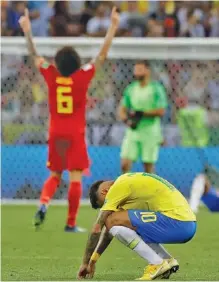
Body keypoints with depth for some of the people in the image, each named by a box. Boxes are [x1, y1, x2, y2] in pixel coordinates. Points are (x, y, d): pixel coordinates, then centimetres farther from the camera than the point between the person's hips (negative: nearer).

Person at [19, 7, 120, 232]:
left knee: (55, 175, 17)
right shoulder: (82, 77, -10)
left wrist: (27, 31, 16)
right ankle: (71, 223, -2)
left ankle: (43, 204, -10)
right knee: (75, 178, 0)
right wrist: (113, 26, -4)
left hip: (55, 133, 3)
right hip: (75, 135, -3)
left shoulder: (51, 75, -4)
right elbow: (103, 54, -7)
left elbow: (35, 55, 8)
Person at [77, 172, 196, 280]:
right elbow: (110, 230, 31)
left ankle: (157, 263, -10)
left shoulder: (118, 187, -4)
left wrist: (86, 263, 4)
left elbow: (97, 229, -3)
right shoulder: (130, 181, 24)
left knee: (113, 221, -12)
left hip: (176, 221, -10)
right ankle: (168, 260, 11)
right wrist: (93, 260, 32)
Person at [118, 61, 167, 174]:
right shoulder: (130, 89, 10)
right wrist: (127, 120, -10)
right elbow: (122, 109, 11)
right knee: (125, 164, -7)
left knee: (148, 166, 0)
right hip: (133, 131, 4)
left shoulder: (156, 88, -3)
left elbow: (161, 111, -10)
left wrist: (141, 114, -16)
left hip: (150, 133, -4)